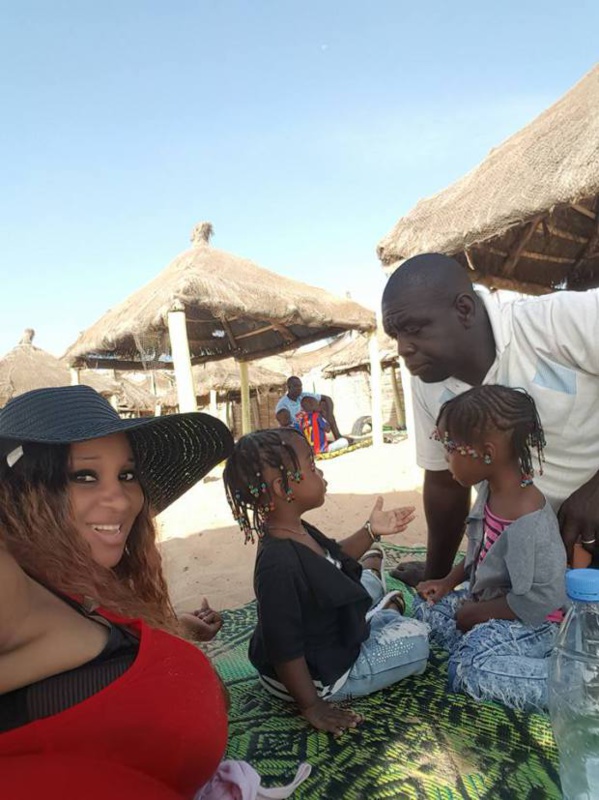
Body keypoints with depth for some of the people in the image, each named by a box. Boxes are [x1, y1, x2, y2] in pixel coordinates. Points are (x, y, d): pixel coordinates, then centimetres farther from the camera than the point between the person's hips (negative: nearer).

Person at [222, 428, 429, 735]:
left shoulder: (299, 532, -10)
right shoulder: (279, 564, -38)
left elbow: (334, 558, 12)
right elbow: (284, 649, -30)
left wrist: (370, 531, 3)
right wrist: (311, 707, -20)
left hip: (328, 635, 9)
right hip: (317, 674, -9)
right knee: (415, 638, 1)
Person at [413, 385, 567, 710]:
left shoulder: (529, 523, -34)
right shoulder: (490, 489, -6)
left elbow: (539, 600, -27)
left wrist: (476, 613, -16)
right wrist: (449, 582, 5)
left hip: (530, 621, -9)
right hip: (485, 601, 9)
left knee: (474, 671, -26)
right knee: (425, 608, 9)